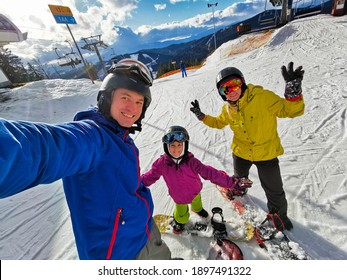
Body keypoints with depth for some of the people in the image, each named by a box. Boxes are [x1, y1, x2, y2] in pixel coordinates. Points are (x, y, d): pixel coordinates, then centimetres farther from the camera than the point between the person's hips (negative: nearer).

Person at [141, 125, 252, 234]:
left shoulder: (191, 162, -30)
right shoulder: (162, 163, -27)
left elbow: (209, 173, -32)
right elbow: (150, 176, -16)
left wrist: (231, 182, -38)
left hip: (195, 191, 2)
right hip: (179, 196, -1)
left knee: (196, 201, 33)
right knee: (181, 213, 20)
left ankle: (197, 209, 70)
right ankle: (179, 221, 57)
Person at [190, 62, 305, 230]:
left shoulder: (263, 97, -24)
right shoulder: (227, 109, -9)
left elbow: (290, 110, -25)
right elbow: (219, 123, 10)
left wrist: (293, 91, -44)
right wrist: (201, 116, 1)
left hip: (266, 153, -3)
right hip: (241, 152, 4)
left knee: (274, 191, 12)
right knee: (239, 176, 31)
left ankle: (278, 214, 45)